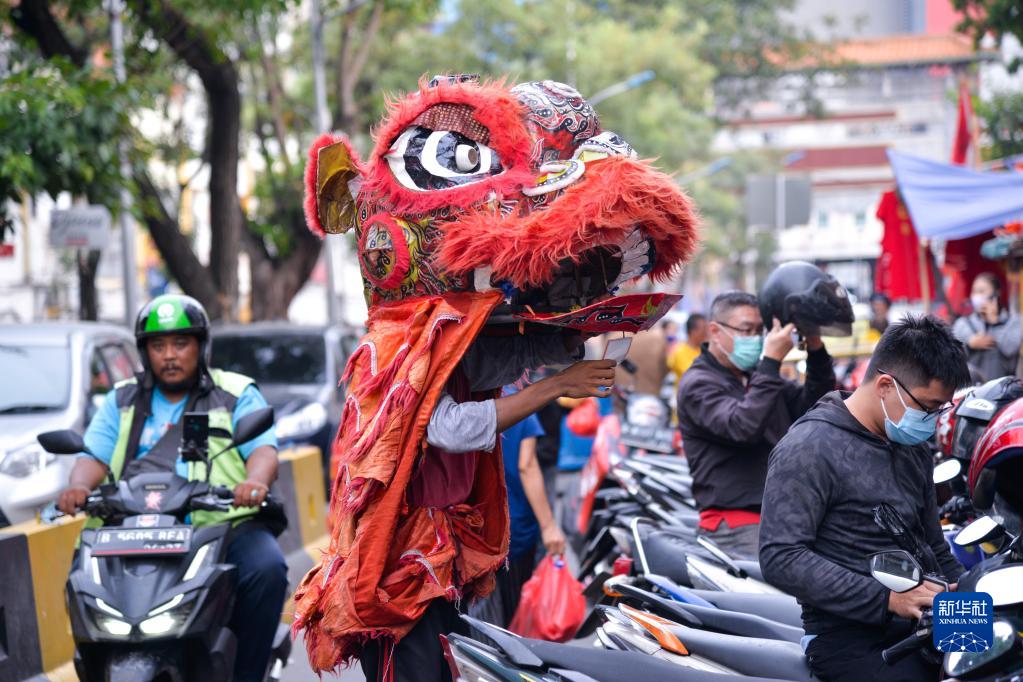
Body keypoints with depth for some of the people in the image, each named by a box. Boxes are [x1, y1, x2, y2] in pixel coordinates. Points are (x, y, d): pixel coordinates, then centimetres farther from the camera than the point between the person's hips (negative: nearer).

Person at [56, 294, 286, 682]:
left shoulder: (236, 395, 12)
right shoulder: (123, 402, 20)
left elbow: (263, 450, -2)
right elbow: (95, 455, 9)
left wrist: (256, 481, -27)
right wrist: (78, 486, -16)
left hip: (225, 524, -2)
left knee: (267, 569, -31)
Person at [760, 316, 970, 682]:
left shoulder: (915, 450, 19)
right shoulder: (809, 449, -8)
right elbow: (781, 559, -16)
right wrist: (886, 598, -21)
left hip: (922, 623, 7)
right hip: (852, 636, -7)